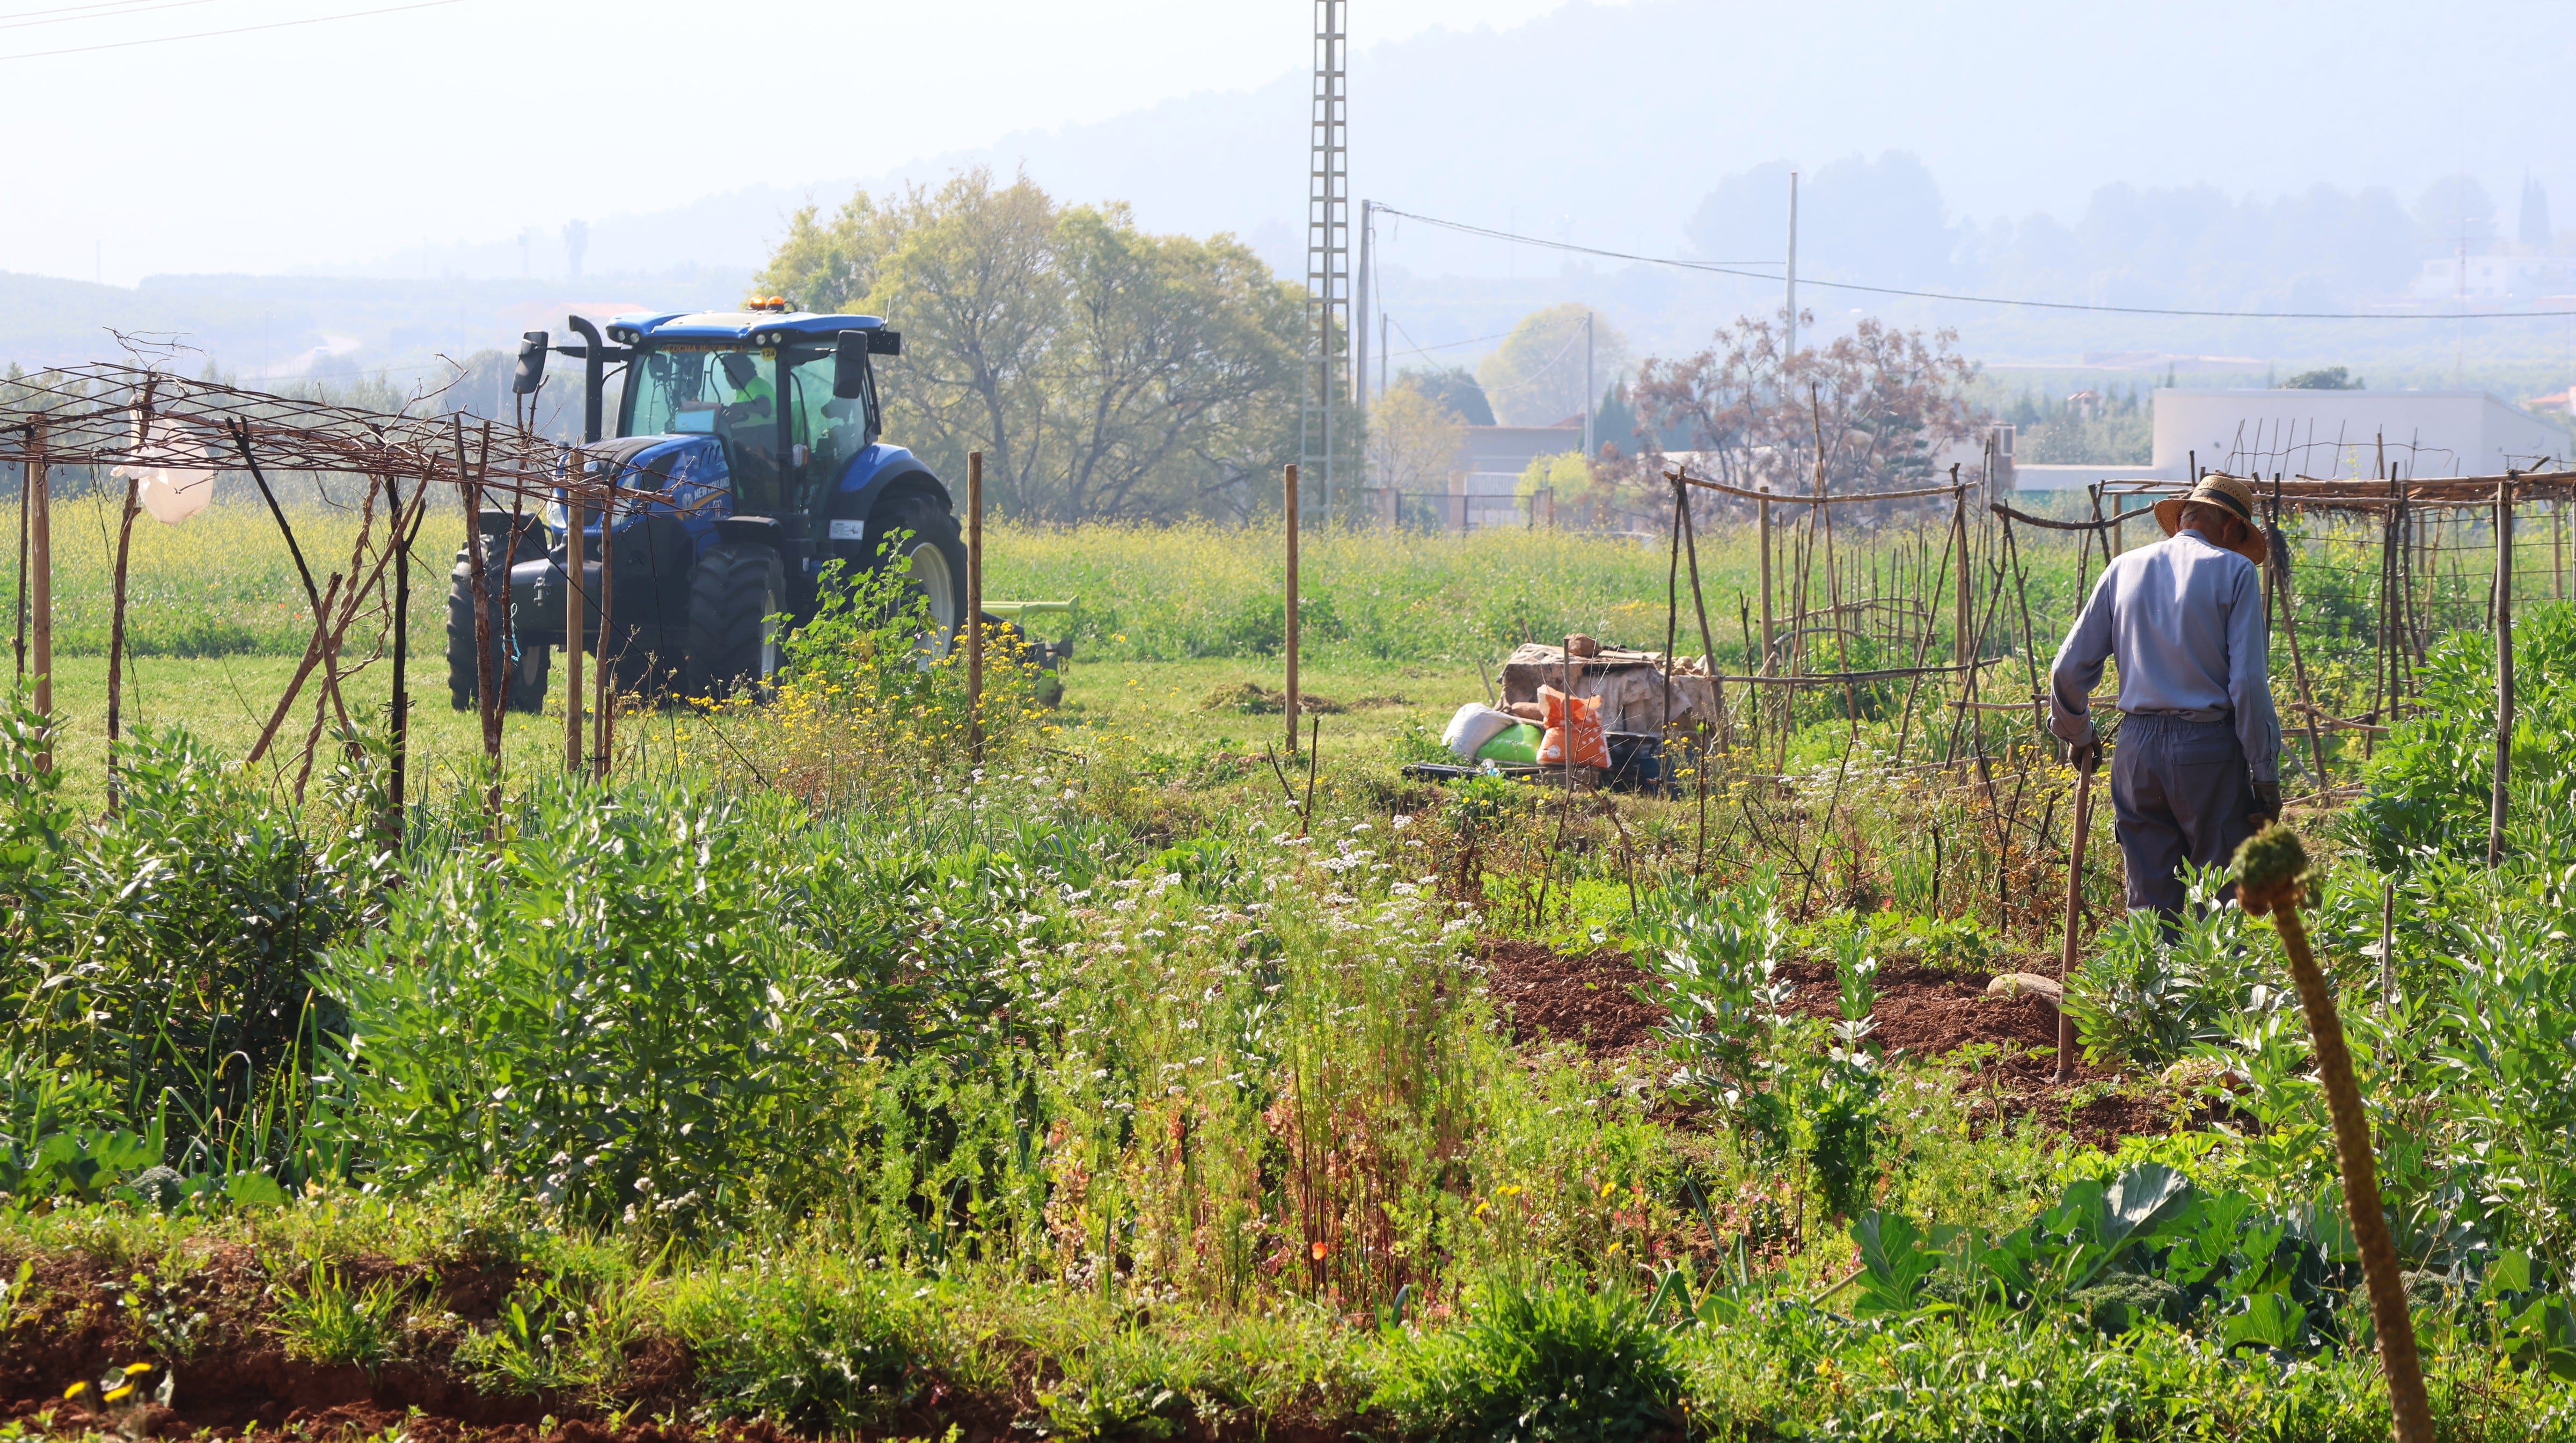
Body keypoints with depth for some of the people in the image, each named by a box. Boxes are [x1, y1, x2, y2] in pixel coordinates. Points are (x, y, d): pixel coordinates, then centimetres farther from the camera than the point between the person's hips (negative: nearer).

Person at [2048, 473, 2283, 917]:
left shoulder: (2125, 569, 11)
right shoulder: (2234, 572, -2)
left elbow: (2069, 669, 11)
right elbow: (2249, 684, -9)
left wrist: (2077, 732, 28)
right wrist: (2266, 775, -4)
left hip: (2137, 748, 4)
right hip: (2210, 747, -4)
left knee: (2150, 904, 9)